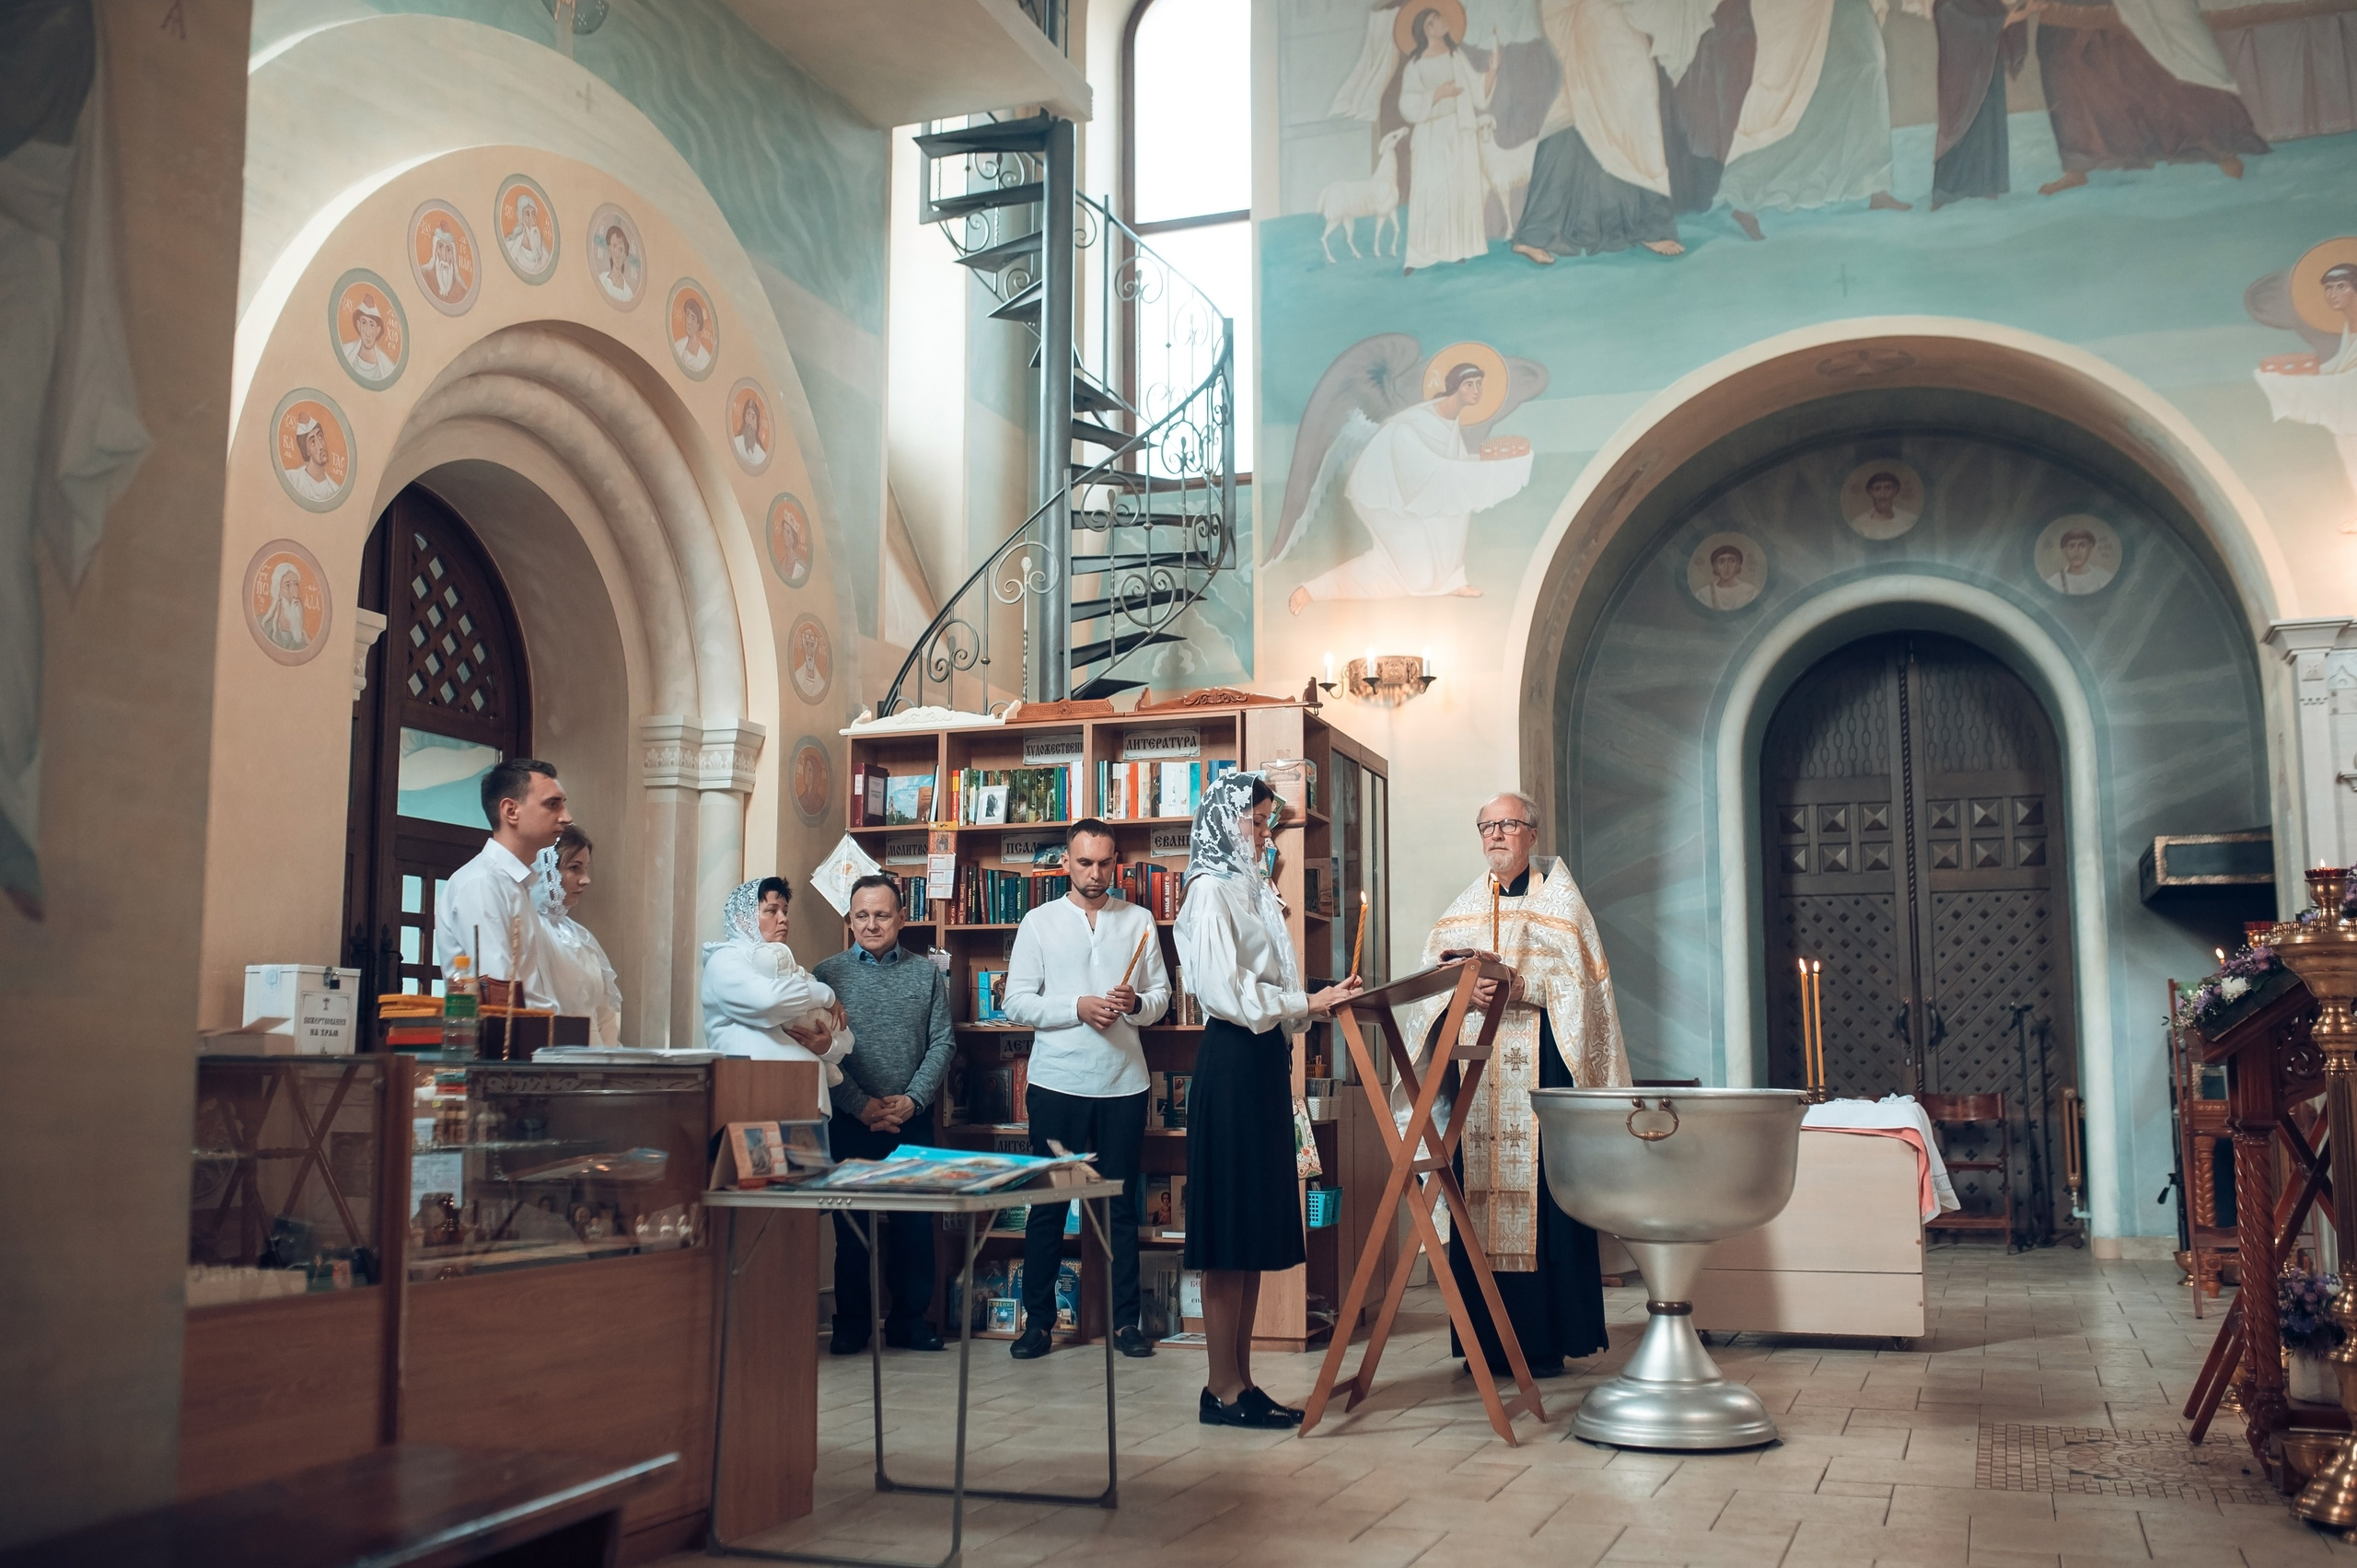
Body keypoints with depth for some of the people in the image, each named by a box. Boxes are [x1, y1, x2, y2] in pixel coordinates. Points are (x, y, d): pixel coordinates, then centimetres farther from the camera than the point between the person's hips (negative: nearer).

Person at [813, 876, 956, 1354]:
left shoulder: (926, 972, 7)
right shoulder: (828, 973, 2)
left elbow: (941, 1043, 3)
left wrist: (912, 1099, -10)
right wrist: (862, 1104, -12)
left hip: (912, 1120, 1)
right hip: (850, 1120, -1)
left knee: (914, 1223, 4)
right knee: (851, 1224, 4)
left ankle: (909, 1319, 16)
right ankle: (851, 1322, 15)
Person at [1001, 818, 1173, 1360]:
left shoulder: (1139, 921, 8)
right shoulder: (1039, 922, 3)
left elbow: (1161, 994, 9)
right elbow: (1016, 1003, -2)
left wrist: (1136, 1003, -13)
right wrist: (1078, 1007, -15)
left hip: (1124, 1083, 1)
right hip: (1057, 1083, -1)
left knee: (1121, 1205, 7)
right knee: (1048, 1204, 5)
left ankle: (1125, 1319, 15)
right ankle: (1038, 1319, 14)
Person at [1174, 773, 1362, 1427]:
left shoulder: (1252, 889, 19)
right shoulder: (1211, 889, -8)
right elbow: (1224, 990, -18)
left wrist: (1321, 1000, 6)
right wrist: (1304, 1005, -15)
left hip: (1263, 1061, 9)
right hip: (1231, 1061, -9)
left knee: (1256, 1235, 10)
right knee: (1228, 1235, -5)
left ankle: (1240, 1382, 15)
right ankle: (1223, 1391, 0)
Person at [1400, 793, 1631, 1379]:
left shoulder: (1558, 899, 7)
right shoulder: (1463, 908, 19)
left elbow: (1578, 980, -5)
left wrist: (1520, 988, -19)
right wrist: (1467, 991, -11)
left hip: (1540, 1064, -3)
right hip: (1476, 1067, 4)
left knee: (1539, 1195, -8)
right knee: (1480, 1193, -1)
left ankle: (1545, 1340, -3)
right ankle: (1488, 1338, 4)